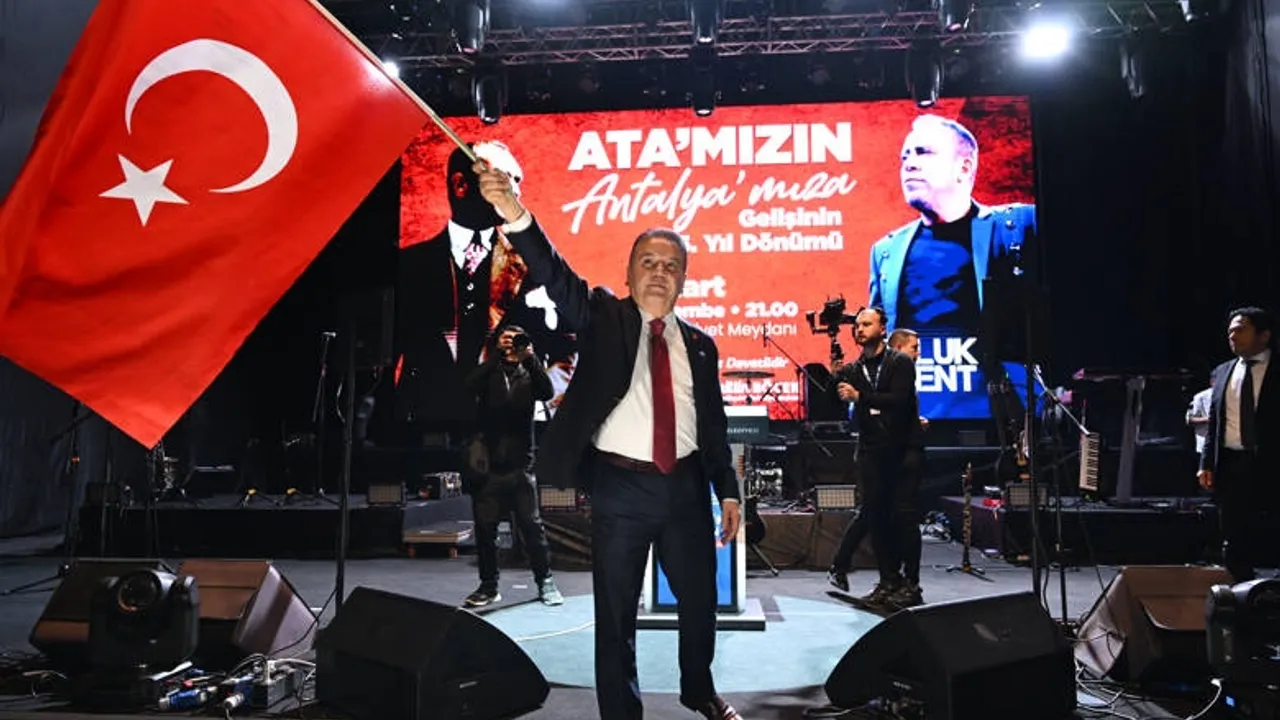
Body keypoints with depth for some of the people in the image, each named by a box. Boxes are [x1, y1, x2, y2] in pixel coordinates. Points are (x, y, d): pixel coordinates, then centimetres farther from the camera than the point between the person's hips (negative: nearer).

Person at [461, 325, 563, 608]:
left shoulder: (528, 374, 12)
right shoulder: (489, 372, 11)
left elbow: (547, 392, -8)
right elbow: (470, 386, -11)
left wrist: (529, 358, -18)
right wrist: (498, 354, -17)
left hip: (519, 462, 0)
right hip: (488, 462, 1)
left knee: (531, 525, -1)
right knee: (485, 527, 4)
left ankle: (545, 582, 8)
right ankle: (489, 586, 15)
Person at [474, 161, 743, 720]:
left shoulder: (699, 345, 9)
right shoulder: (603, 318, 0)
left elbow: (714, 425, 12)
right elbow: (555, 275, -17)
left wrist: (728, 491, 8)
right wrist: (514, 214, -34)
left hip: (686, 487, 4)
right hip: (620, 487, -3)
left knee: (700, 601, 18)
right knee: (615, 615, 5)